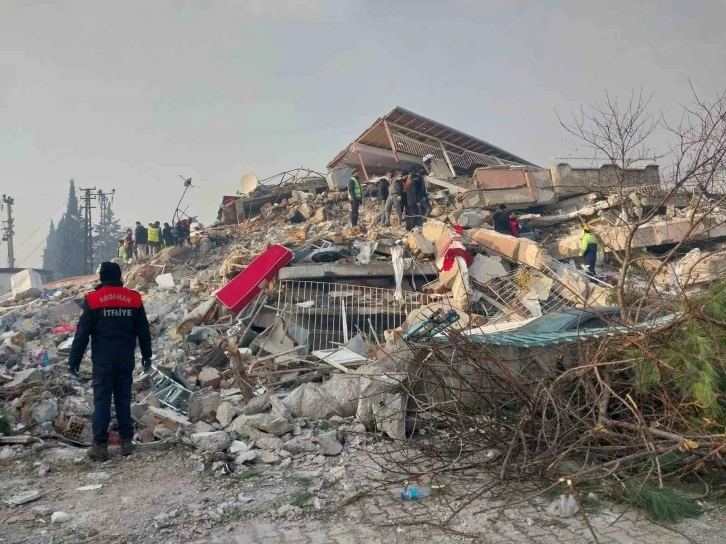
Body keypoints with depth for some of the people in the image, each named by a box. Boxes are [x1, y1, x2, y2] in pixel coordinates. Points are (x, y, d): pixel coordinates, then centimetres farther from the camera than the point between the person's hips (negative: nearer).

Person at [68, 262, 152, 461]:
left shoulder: (92, 300, -6)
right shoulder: (134, 298, 2)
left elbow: (82, 333, -6)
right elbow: (143, 330, 8)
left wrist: (73, 361, 0)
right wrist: (147, 355, 18)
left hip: (103, 360, -2)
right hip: (126, 360, 3)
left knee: (102, 401, 3)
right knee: (124, 399, 11)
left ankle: (100, 446, 5)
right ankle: (126, 441, 15)